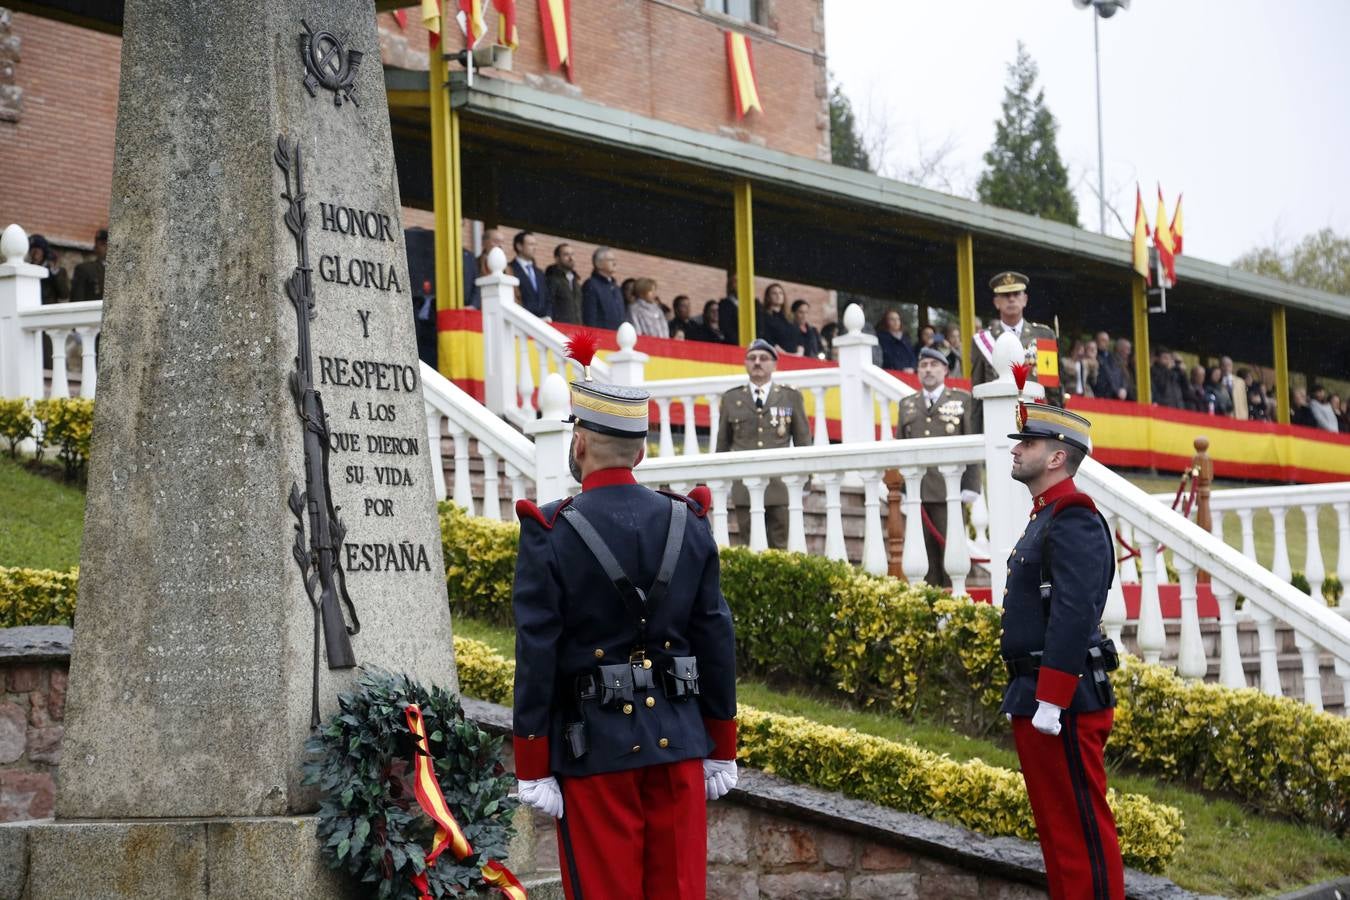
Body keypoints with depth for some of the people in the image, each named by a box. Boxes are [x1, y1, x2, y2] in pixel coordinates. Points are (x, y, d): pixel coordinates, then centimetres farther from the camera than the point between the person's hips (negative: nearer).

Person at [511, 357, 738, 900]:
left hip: (593, 747, -3)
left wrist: (533, 769, -5)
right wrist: (721, 751, 13)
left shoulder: (550, 535, -10)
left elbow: (537, 657, -11)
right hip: (678, 740, 3)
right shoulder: (688, 525, 2)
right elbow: (717, 642, 5)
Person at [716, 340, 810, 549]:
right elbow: (723, 444, 15)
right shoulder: (731, 399, 12)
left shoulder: (791, 397, 9)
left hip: (780, 487, -1)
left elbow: (803, 441, 10)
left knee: (779, 548, 1)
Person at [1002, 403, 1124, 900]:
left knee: (1082, 829, -6)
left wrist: (1050, 700, -25)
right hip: (1035, 698, 10)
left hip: (1061, 707, -10)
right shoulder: (1045, 518, 18)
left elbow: (1075, 613, -23)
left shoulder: (1073, 518, -14)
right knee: (1055, 825, 13)